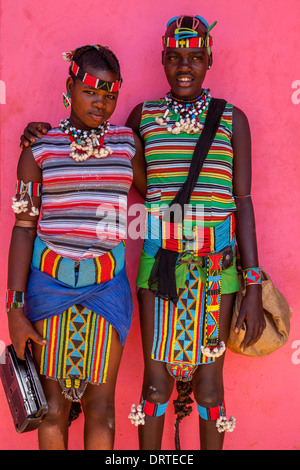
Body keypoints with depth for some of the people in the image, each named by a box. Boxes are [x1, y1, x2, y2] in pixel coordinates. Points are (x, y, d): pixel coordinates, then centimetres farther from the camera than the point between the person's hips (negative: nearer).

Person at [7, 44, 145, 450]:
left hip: (107, 283, 1)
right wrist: (15, 310, -5)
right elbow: (24, 230, -1)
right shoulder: (38, 150, 0)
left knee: (100, 407, 8)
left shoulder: (127, 142, 5)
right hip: (48, 282, -1)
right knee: (54, 405, 9)